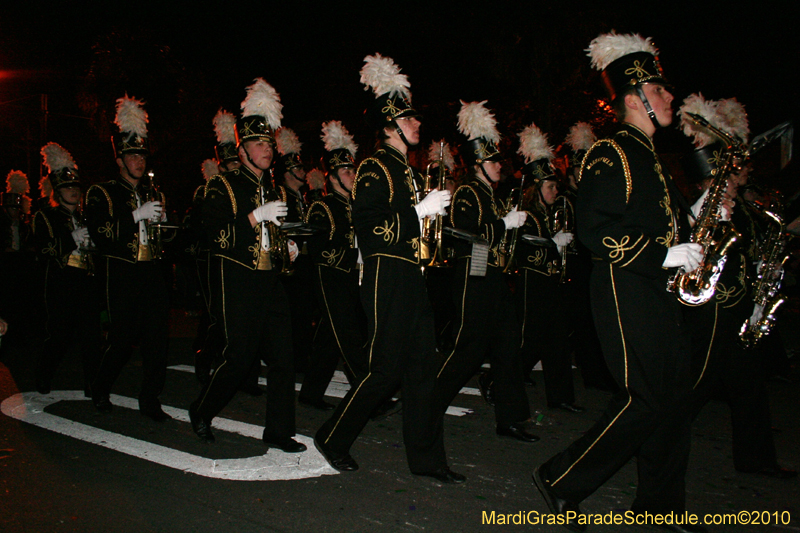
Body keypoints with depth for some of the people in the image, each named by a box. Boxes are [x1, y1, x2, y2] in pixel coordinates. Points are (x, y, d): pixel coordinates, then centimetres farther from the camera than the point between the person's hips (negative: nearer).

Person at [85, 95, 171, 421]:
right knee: (123, 339, -2)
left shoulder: (154, 195, 20)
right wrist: (137, 215, -17)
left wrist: (163, 221, 5)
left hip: (152, 274, 5)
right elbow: (99, 233, -12)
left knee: (158, 339, -1)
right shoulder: (101, 193, 2)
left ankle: (150, 400, 11)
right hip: (123, 276, -5)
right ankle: (100, 391, 24)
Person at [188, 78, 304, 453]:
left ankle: (278, 432, 12)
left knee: (283, 357, 1)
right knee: (241, 358, -4)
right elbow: (213, 232, -17)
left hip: (270, 282, 6)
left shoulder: (273, 189, 18)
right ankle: (202, 411, 23)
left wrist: (288, 247, 12)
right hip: (236, 285, -6)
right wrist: (256, 215, -22)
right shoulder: (222, 186, -2)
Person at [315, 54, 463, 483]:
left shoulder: (407, 170, 20)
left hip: (412, 277, 9)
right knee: (386, 370, -5)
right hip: (387, 278, -9)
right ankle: (332, 439, 14)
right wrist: (420, 210, -19)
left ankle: (427, 458, 17)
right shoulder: (375, 168, -8)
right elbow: (367, 225, -19)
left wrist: (434, 210, 15)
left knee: (423, 366, 8)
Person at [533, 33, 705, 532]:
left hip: (661, 292, 10)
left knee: (675, 397, 10)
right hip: (627, 291, -9)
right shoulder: (610, 155, -9)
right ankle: (561, 479, 8)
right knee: (645, 401, -7)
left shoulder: (652, 156, 21)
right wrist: (664, 255, -20)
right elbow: (596, 232, -19)